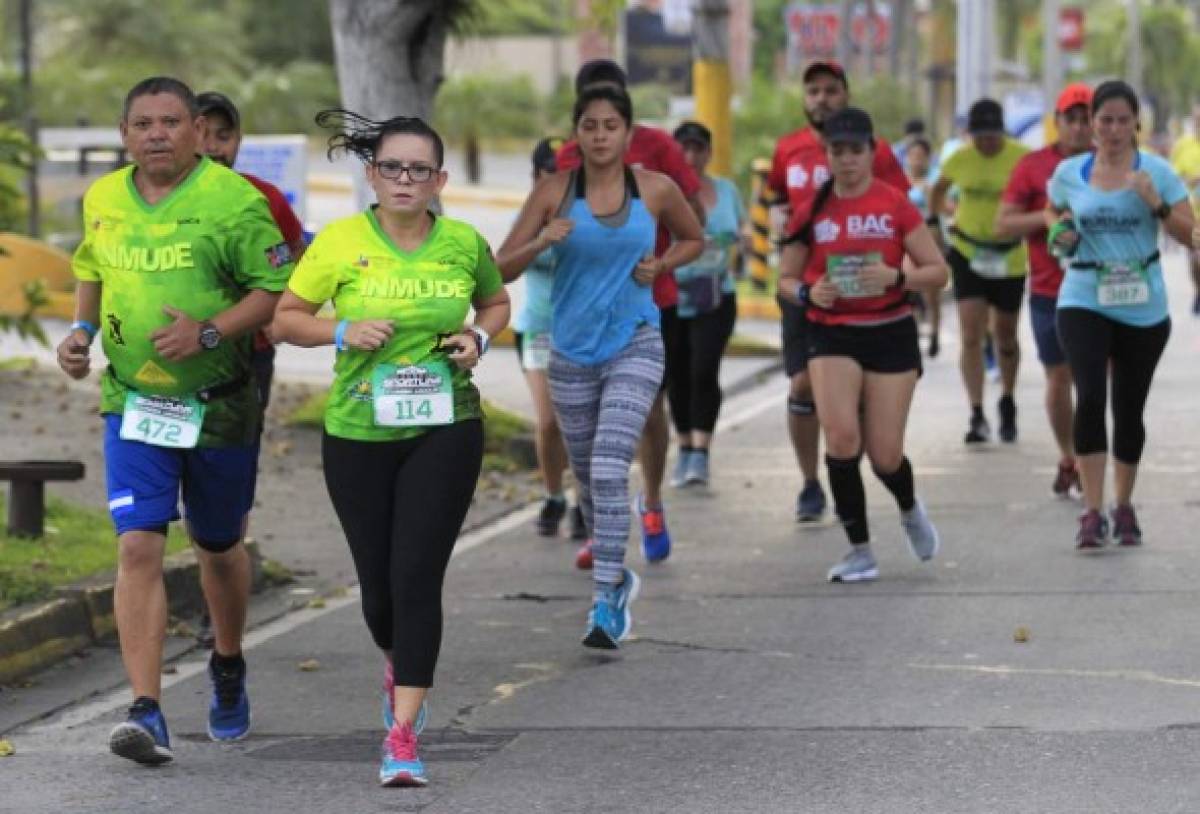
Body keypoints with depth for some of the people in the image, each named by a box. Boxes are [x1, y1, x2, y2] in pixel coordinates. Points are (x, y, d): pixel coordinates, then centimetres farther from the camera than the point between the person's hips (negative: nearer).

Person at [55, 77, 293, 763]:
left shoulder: (234, 201, -12)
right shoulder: (102, 200, 4)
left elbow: (277, 290, -12)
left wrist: (209, 332, -24)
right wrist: (82, 330, 5)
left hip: (220, 405, -2)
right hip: (133, 405, 2)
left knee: (219, 548, 16)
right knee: (139, 548, -13)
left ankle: (228, 668, 44)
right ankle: (148, 714, -17)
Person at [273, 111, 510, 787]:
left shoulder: (465, 244, -1)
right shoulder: (340, 242, -6)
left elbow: (497, 302, 18)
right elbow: (286, 318, 1)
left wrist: (479, 337, -3)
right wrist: (343, 332, -17)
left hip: (445, 431, -1)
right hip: (358, 433, 1)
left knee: (418, 578, -11)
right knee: (378, 584, 9)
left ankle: (403, 736, -9)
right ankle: (400, 662, 45)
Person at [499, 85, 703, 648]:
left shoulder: (656, 190, -2)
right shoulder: (554, 192, -3)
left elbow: (695, 240, 17)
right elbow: (501, 268, -3)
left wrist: (661, 266, -3)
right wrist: (542, 242, -23)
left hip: (634, 346, -2)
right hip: (572, 351, 2)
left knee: (609, 471, -19)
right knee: (587, 479, 14)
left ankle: (606, 604, -18)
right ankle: (616, 577, 39)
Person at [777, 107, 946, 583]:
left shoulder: (895, 204, -3)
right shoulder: (813, 207, 2)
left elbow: (938, 271, -2)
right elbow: (786, 279, 9)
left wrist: (895, 277, -20)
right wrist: (807, 293, -13)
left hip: (890, 333, -1)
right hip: (832, 335, 1)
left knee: (885, 454, -1)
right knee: (841, 436, -19)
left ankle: (909, 509, 36)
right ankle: (860, 551, -4)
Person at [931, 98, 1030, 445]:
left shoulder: (1022, 159, -11)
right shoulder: (958, 160, -4)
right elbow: (939, 191, 15)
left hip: (1009, 257, -1)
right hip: (968, 254, 1)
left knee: (1005, 336, 13)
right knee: (970, 336, -10)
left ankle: (1007, 404, 36)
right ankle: (977, 415, -11)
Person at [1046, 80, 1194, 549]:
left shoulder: (1157, 171, -2)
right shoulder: (1069, 173, 2)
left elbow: (1188, 236, -3)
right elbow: (1053, 213, 22)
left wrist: (1156, 204, -19)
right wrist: (1059, 232, 0)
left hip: (1143, 307, 1)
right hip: (1084, 302, 0)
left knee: (1129, 408, 9)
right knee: (1090, 398, -19)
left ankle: (1124, 507, 28)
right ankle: (1092, 513, -17)